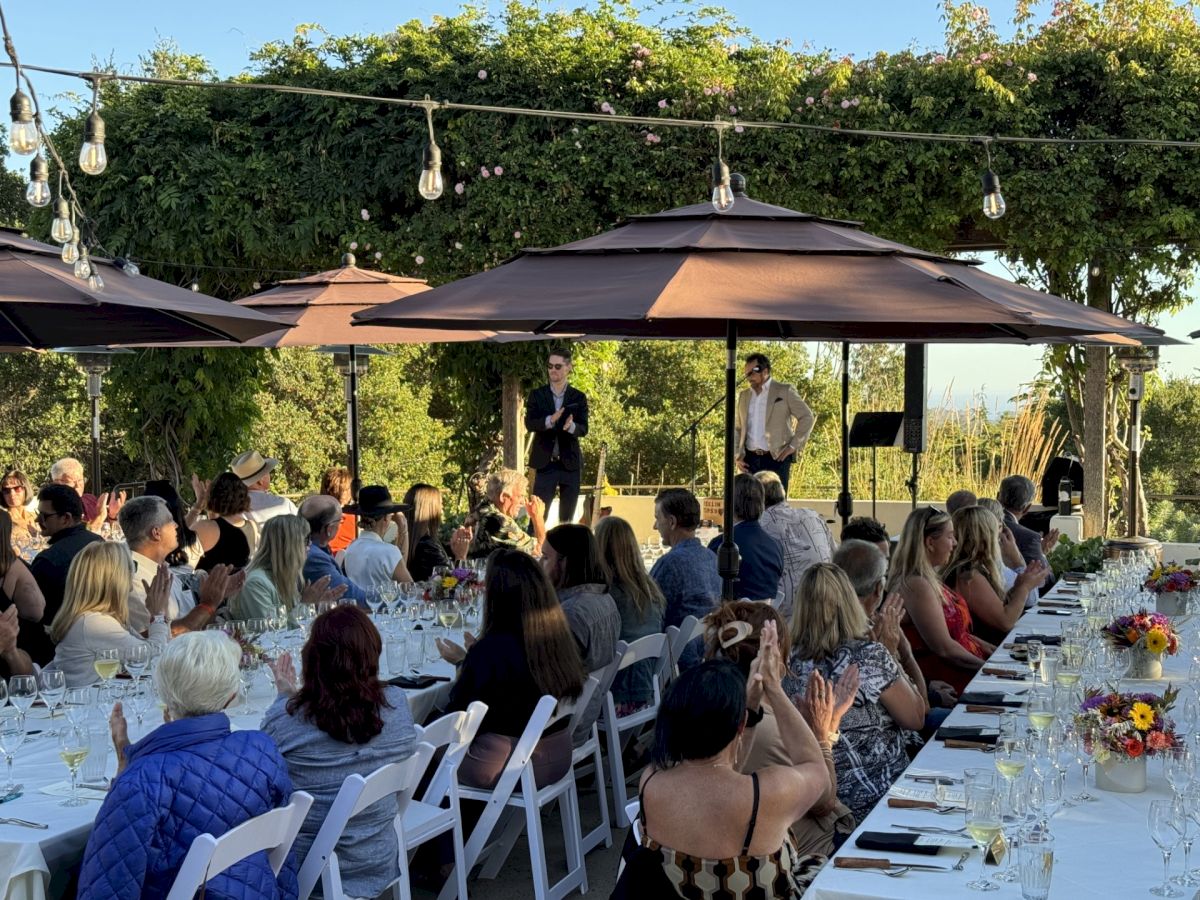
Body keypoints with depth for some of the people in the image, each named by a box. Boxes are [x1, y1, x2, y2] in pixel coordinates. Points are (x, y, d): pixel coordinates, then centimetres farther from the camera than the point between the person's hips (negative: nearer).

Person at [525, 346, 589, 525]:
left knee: (567, 518, 7)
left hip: (570, 463, 1)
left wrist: (571, 426, -28)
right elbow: (529, 424, -9)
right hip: (545, 463, -1)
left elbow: (584, 429, -5)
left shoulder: (579, 397, 5)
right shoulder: (537, 395, 4)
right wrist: (550, 420, -28)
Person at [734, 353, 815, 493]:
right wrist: (737, 456, 6)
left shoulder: (784, 391, 2)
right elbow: (737, 428, 20)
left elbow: (807, 417, 0)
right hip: (750, 460, 4)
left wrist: (793, 446, -6)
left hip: (777, 458, -4)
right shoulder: (744, 396, 16)